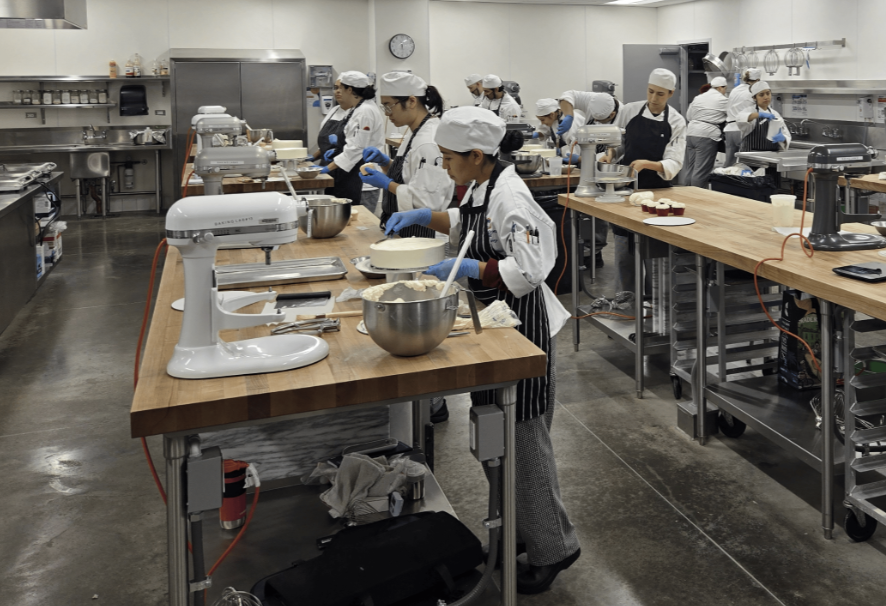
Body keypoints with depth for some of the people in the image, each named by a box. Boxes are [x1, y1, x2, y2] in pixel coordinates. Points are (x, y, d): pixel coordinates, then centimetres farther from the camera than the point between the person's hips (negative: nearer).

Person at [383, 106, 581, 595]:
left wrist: (464, 268, -28)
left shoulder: (509, 197, -22)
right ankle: (520, 529, 35)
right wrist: (424, 217, 14)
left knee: (524, 438, -1)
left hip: (520, 325, -10)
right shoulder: (481, 186, 6)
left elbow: (527, 272, -28)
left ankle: (553, 548, 15)